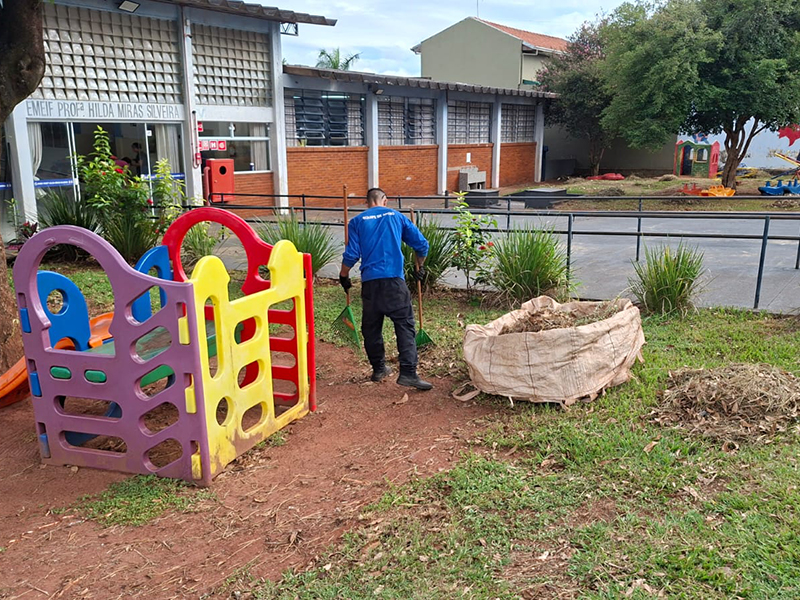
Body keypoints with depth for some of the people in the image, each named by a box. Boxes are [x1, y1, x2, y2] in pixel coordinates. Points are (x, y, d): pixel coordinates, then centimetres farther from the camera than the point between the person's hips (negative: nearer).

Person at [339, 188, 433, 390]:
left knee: (371, 327, 15)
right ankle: (408, 373, -11)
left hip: (370, 281, 1)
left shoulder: (357, 221, 9)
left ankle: (378, 369, 24)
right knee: (405, 325, -1)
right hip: (394, 280, -1)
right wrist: (419, 267, 26)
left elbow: (351, 255, 1)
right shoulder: (396, 217, 11)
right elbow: (422, 244, 10)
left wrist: (343, 276, 17)